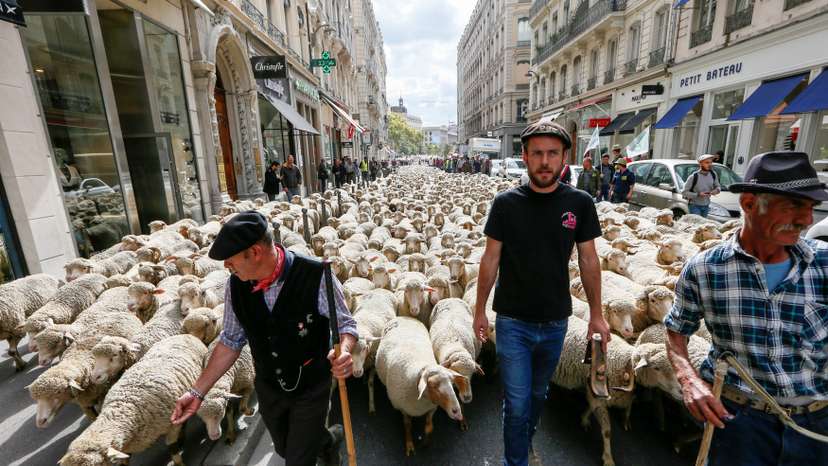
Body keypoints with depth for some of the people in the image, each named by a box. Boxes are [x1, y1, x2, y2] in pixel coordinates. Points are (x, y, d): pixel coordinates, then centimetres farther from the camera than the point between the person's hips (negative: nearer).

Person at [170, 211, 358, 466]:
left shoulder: (316, 276, -30)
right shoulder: (236, 284, -14)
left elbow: (345, 323, -17)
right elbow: (231, 340, -1)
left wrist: (343, 351, -38)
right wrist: (197, 391, -1)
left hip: (311, 387, -5)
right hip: (268, 387, 5)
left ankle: (327, 440, 42)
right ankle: (330, 438, 56)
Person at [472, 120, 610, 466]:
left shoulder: (580, 203, -6)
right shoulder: (506, 203, -10)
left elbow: (588, 260, 2)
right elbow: (490, 259, -4)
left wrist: (596, 314, 6)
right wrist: (480, 310, -1)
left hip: (555, 321, 3)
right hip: (513, 321, -2)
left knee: (538, 393, 23)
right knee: (516, 402, 5)